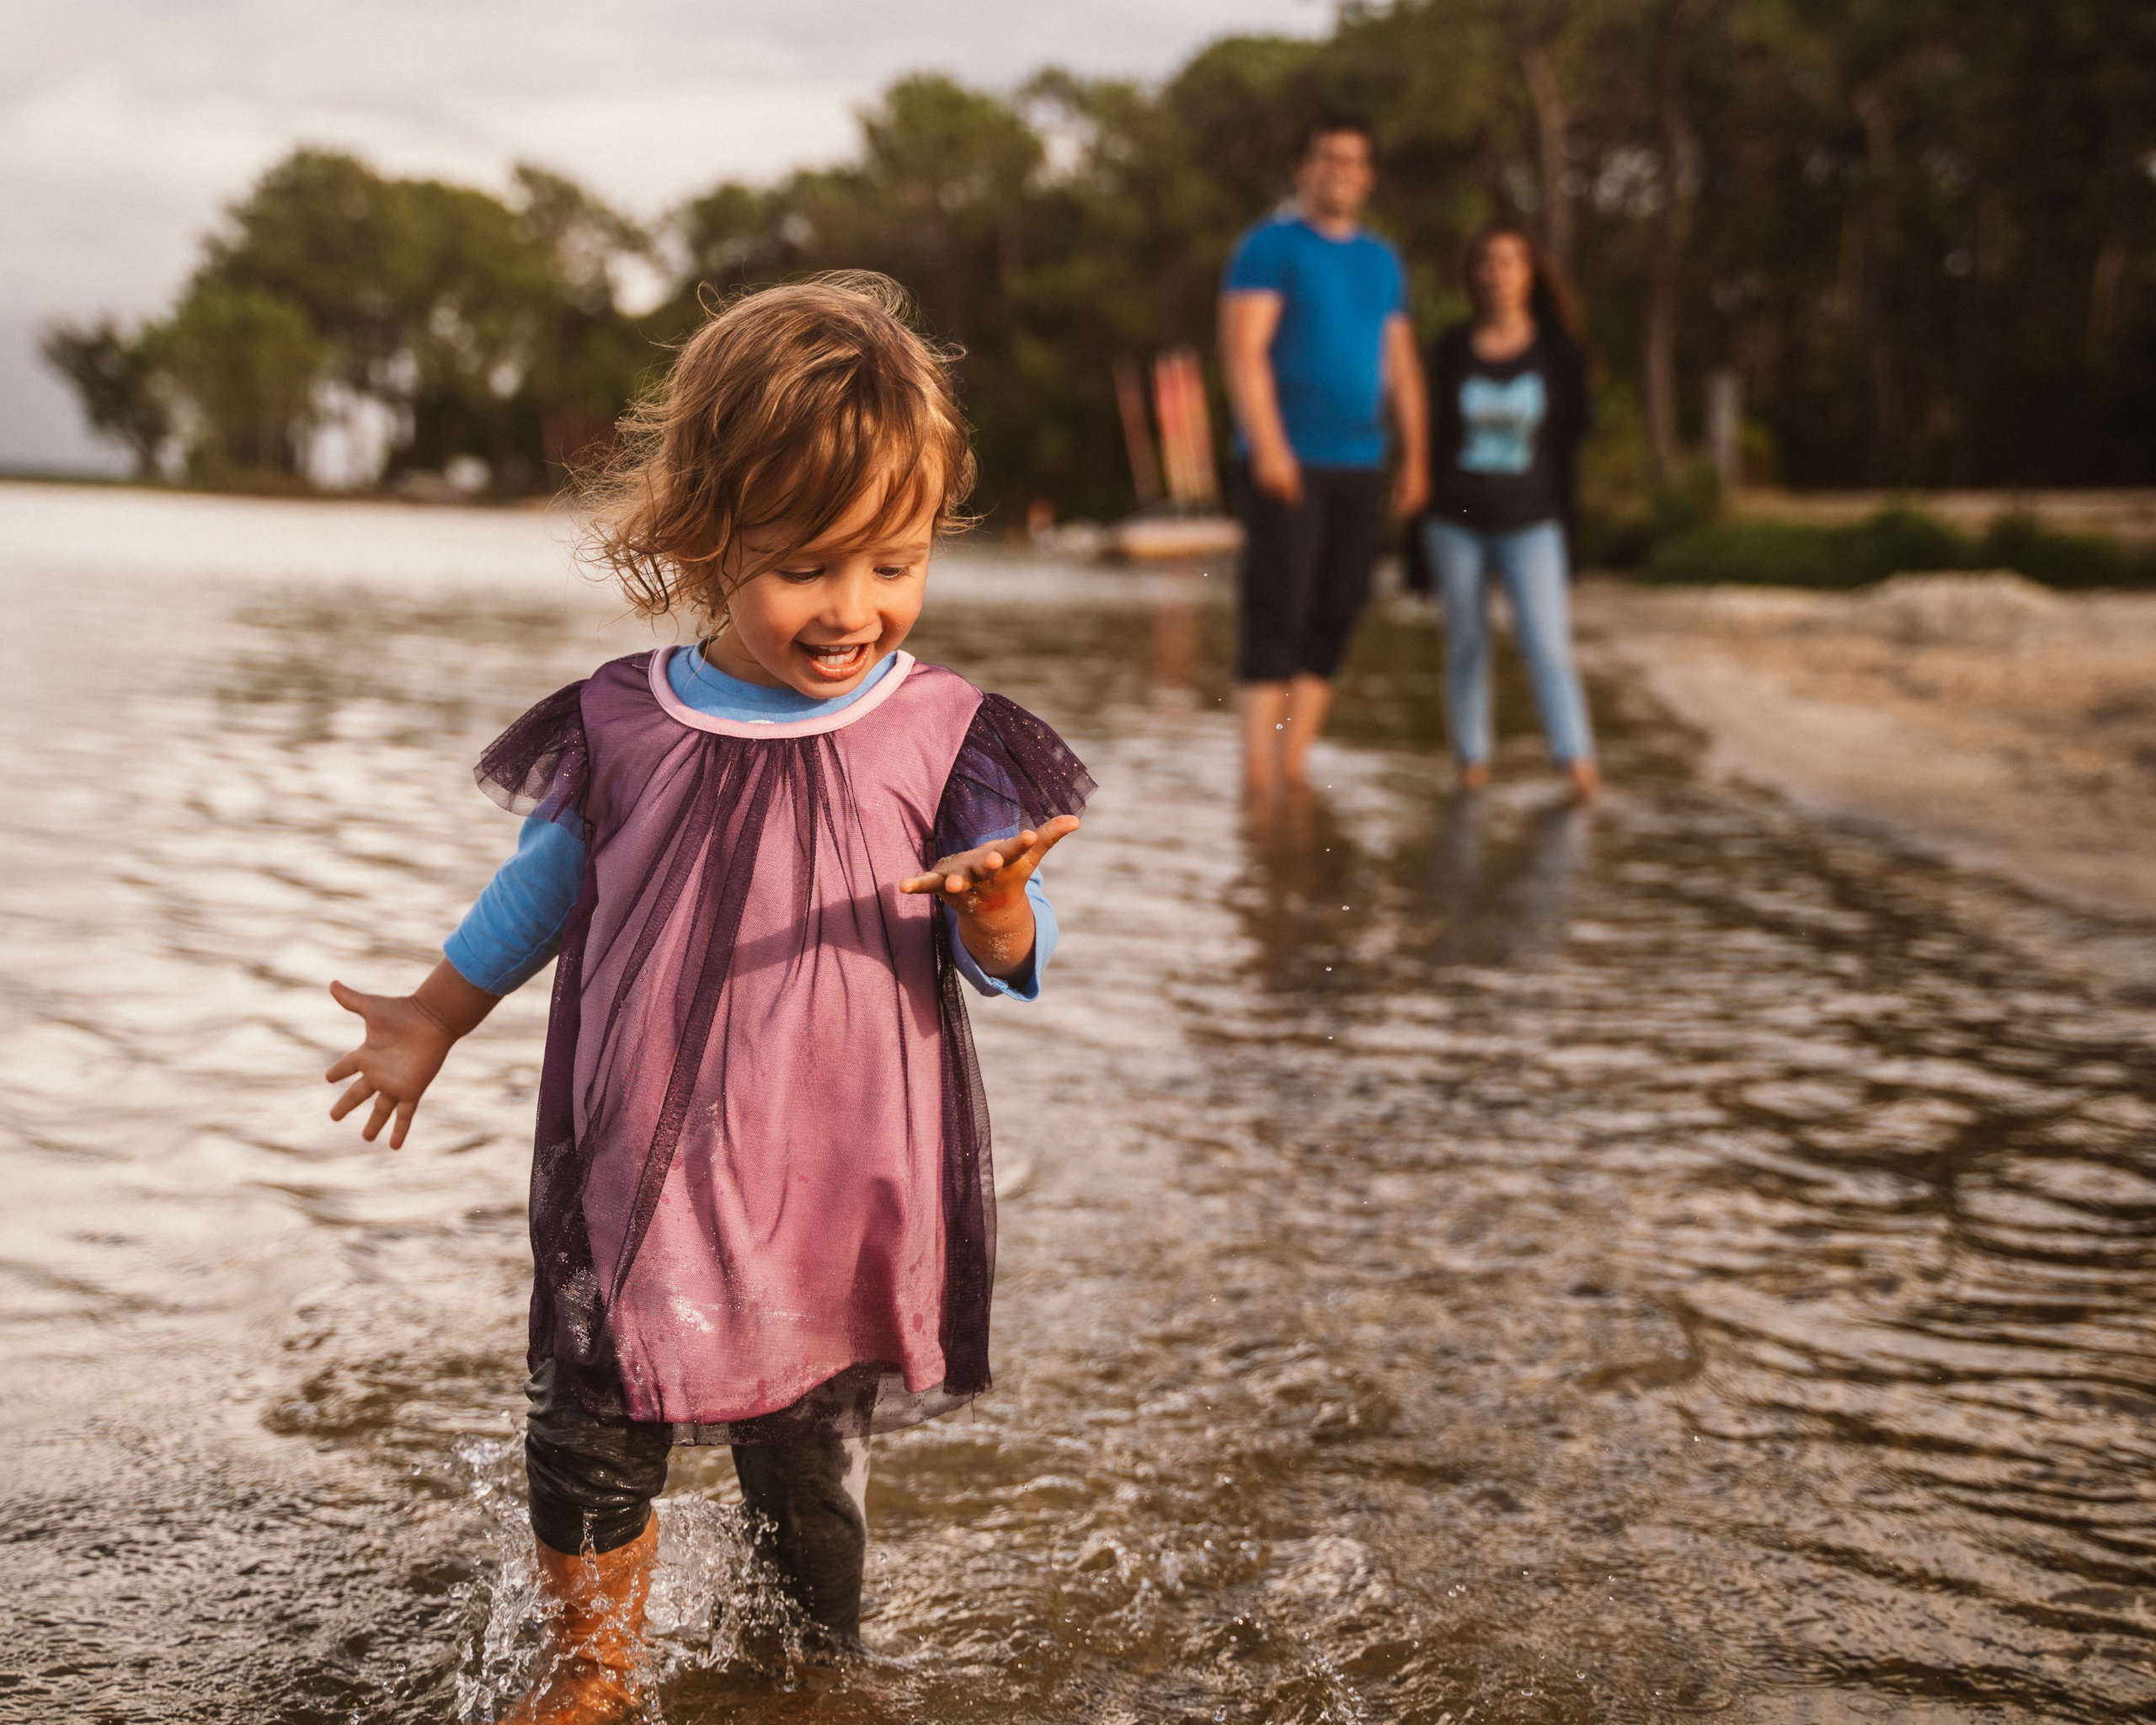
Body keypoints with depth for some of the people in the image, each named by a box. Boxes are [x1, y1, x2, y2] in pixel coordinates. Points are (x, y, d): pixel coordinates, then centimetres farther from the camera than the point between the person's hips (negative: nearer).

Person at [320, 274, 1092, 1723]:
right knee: (587, 1444, 10)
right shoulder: (620, 731, -4)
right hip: (638, 1183, 2)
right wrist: (431, 1021, 22)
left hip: (841, 1192, -1)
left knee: (807, 1458, 10)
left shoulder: (944, 739, -8)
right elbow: (546, 891, 13)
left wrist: (994, 907, -28)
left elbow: (1013, 960, -5)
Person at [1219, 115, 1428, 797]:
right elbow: (1243, 349, -10)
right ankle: (1257, 769, -7)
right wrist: (1267, 445, -20)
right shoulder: (1270, 247, -1)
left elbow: (1402, 365, 20)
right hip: (1287, 462, -6)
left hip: (1359, 463, 6)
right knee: (1277, 610, -9)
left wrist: (1414, 457, 13)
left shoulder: (1382, 261, 18)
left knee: (1334, 617, 5)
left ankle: (1294, 764, 11)